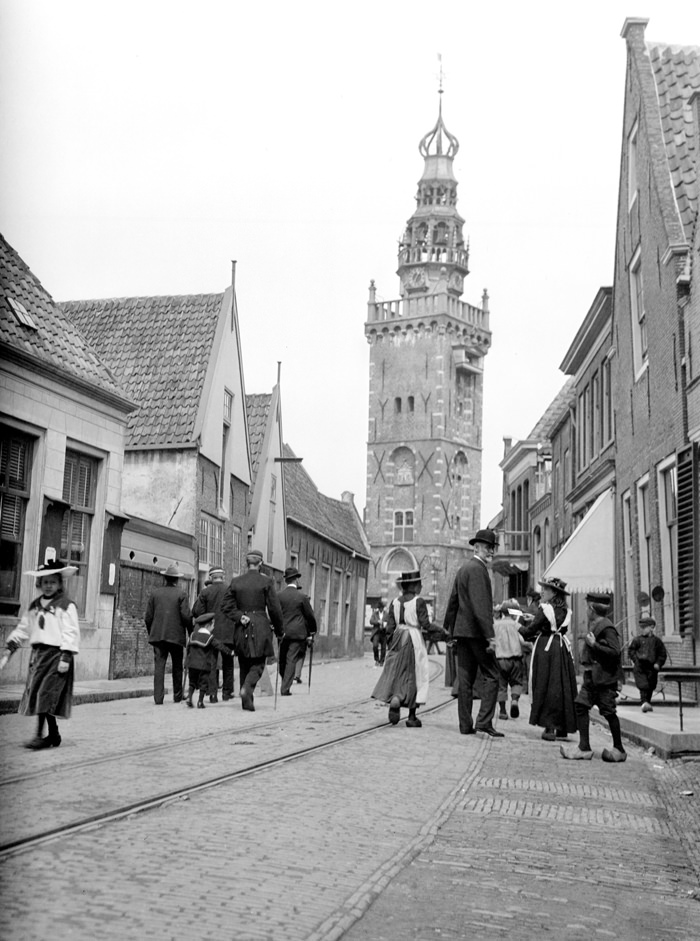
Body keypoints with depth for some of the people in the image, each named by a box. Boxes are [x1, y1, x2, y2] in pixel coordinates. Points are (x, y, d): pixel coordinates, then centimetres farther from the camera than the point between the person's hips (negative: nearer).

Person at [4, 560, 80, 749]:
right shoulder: (34, 606, 15)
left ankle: (41, 735, -11)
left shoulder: (66, 606, -6)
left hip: (55, 654, -7)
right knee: (36, 693, 6)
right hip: (38, 652, 7)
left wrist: (66, 657, -17)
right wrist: (13, 640, 3)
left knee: (46, 695, -13)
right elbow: (24, 627, 20)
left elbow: (71, 633, -11)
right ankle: (53, 735, 16)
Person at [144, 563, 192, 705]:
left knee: (159, 666, -1)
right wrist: (191, 632, 4)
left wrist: (151, 633, 19)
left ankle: (158, 698, -7)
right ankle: (177, 696, 19)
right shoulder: (181, 594, -3)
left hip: (158, 635, 2)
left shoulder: (156, 593, 7)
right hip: (176, 635, -2)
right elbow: (186, 616, -10)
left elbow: (148, 617, 7)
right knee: (177, 667, 12)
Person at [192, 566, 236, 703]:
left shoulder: (205, 592, -3)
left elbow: (196, 612, -6)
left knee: (211, 663, 3)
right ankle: (227, 692, 15)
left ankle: (212, 693, -6)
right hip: (228, 632, 1)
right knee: (227, 663, 13)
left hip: (211, 632, 0)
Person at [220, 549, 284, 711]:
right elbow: (274, 608, -5)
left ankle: (247, 701, 15)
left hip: (242, 629, 3)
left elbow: (226, 606, 0)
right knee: (258, 663, 3)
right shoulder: (266, 581, -5)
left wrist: (240, 617, -4)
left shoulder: (236, 582, 5)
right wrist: (279, 629, 5)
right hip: (261, 626, -3)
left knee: (244, 665, 13)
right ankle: (248, 687, -23)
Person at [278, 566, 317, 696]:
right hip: (297, 633, -3)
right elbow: (310, 616, -1)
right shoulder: (302, 596, -6)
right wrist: (312, 632, 12)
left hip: (282, 633, 3)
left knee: (282, 660, 14)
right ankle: (285, 689, -2)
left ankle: (284, 686, 20)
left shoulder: (279, 596, 0)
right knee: (291, 661, 0)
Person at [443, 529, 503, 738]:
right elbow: (480, 606, -21)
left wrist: (450, 629, 29)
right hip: (476, 631, -9)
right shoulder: (477, 569, -12)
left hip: (462, 630, 9)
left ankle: (466, 725, 9)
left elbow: (453, 601, 23)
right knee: (491, 676, -4)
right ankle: (484, 721, -10)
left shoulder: (463, 569, 17)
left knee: (465, 679, 8)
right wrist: (490, 635, -23)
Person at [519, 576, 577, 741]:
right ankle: (563, 727, 14)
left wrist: (521, 629, 11)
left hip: (545, 648, -6)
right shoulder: (565, 611, 9)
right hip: (562, 647, 6)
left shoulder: (545, 609, -10)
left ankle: (550, 727, -7)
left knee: (546, 687, -1)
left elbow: (531, 629, -10)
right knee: (563, 686, 10)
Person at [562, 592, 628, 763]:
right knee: (581, 706, 2)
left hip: (604, 679, -9)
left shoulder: (607, 628, -15)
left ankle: (619, 750, 15)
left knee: (609, 712, 1)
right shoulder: (594, 626, 12)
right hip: (591, 677, 9)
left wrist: (594, 644, -23)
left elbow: (615, 652, -22)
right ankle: (584, 748, 5)